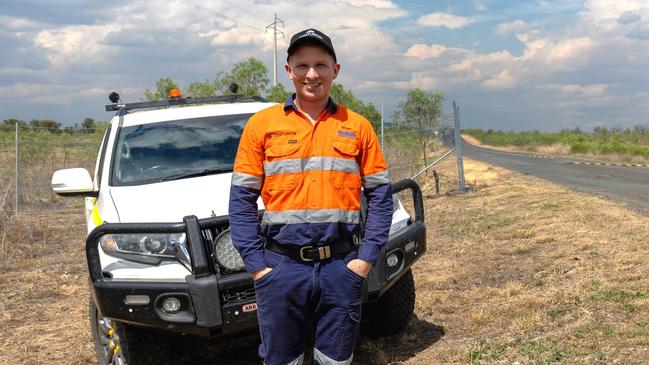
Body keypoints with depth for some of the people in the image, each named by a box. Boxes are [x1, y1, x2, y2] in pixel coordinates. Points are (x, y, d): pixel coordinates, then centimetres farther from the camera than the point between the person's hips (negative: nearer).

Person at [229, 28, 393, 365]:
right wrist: (256, 264, -6)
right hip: (281, 267, 0)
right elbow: (242, 199, 1)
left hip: (341, 266, 1)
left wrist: (366, 257, -4)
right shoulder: (262, 124, 1)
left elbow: (380, 195, 5)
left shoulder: (357, 126, 4)